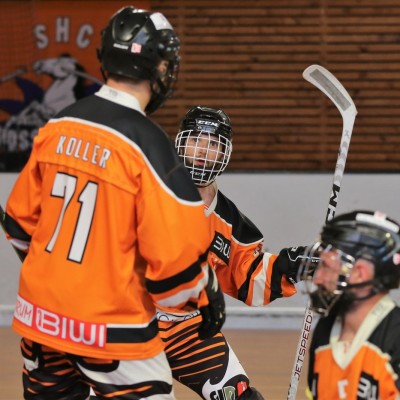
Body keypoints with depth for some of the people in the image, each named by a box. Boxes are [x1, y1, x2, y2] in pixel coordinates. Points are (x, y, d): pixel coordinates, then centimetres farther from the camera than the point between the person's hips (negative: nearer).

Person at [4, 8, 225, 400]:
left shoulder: (57, 127, 1)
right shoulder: (148, 145, -18)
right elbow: (174, 251, -17)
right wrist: (205, 294, 0)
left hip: (41, 315, 6)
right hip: (109, 329, -6)